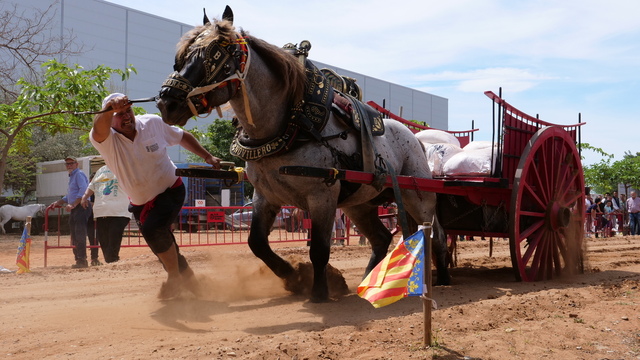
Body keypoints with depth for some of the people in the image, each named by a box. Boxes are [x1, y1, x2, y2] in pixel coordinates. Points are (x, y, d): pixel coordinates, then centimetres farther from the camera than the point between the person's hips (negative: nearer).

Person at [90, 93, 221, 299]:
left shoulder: (153, 123, -12)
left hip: (170, 191, -3)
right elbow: (99, 129, -45)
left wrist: (207, 157, 1)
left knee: (153, 230, -28)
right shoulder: (106, 140, -18)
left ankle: (175, 279, -9)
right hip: (140, 204, 3)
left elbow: (183, 137, 5)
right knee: (163, 247, 12)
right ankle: (187, 279, 39)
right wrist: (110, 108, -65)